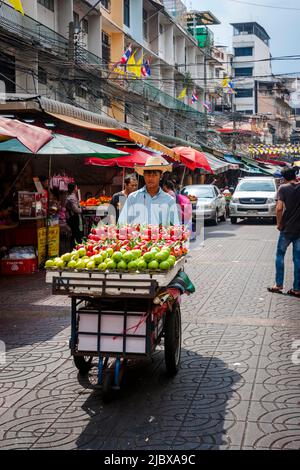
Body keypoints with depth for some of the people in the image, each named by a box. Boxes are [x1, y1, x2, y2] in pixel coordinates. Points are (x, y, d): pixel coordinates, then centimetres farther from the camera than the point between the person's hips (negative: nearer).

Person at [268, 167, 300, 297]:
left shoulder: (283, 188, -7)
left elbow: (279, 208, -16)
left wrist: (279, 223, -3)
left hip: (287, 228, -3)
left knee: (280, 255, 12)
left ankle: (279, 285, 10)